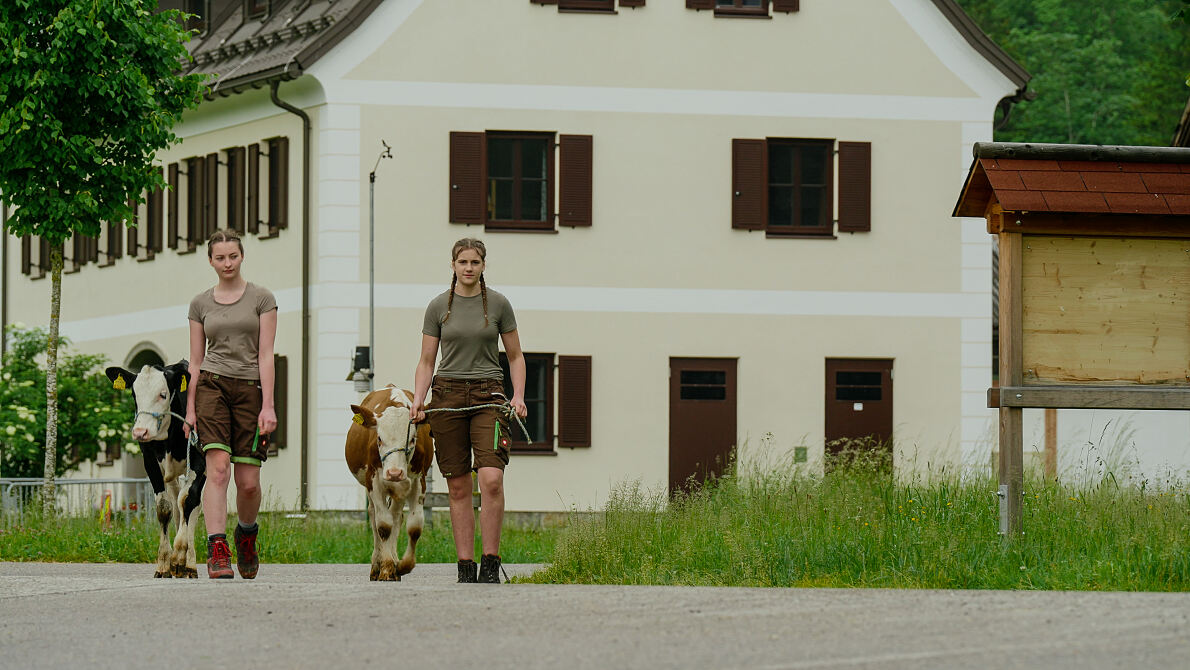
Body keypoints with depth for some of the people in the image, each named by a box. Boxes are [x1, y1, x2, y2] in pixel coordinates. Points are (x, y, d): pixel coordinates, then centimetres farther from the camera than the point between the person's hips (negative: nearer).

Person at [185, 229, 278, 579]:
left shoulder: (261, 298, 5)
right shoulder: (201, 303, 11)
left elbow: (265, 354, -1)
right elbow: (195, 360, 12)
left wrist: (268, 405, -8)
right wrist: (190, 408, 5)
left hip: (250, 388, -1)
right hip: (212, 386, 1)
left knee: (249, 481, -2)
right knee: (218, 468, -17)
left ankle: (246, 533, 29)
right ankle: (217, 550, -22)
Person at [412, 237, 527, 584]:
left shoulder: (498, 304, 5)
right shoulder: (438, 307, 7)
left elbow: (515, 356, 12)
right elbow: (426, 361, 10)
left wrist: (518, 396, -3)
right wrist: (418, 399, -5)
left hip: (488, 395, -1)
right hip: (447, 396, 1)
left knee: (491, 479, -18)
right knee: (458, 487, 0)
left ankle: (491, 565, -12)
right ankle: (465, 567, 5)